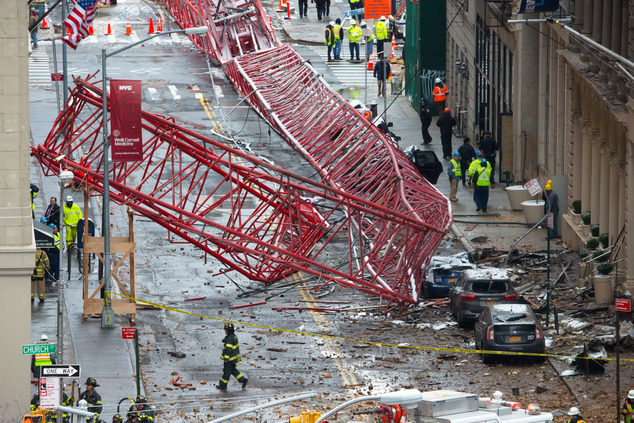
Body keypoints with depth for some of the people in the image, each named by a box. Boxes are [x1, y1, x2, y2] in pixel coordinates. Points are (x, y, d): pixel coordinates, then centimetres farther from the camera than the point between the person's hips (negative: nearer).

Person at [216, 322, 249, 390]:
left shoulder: (229, 339, -23)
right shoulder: (234, 336, 8)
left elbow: (228, 349, -25)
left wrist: (226, 358, -20)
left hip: (230, 359, -10)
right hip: (234, 358, 10)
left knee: (226, 371, 2)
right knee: (233, 370, 19)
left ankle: (223, 385, 12)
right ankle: (243, 380, 16)